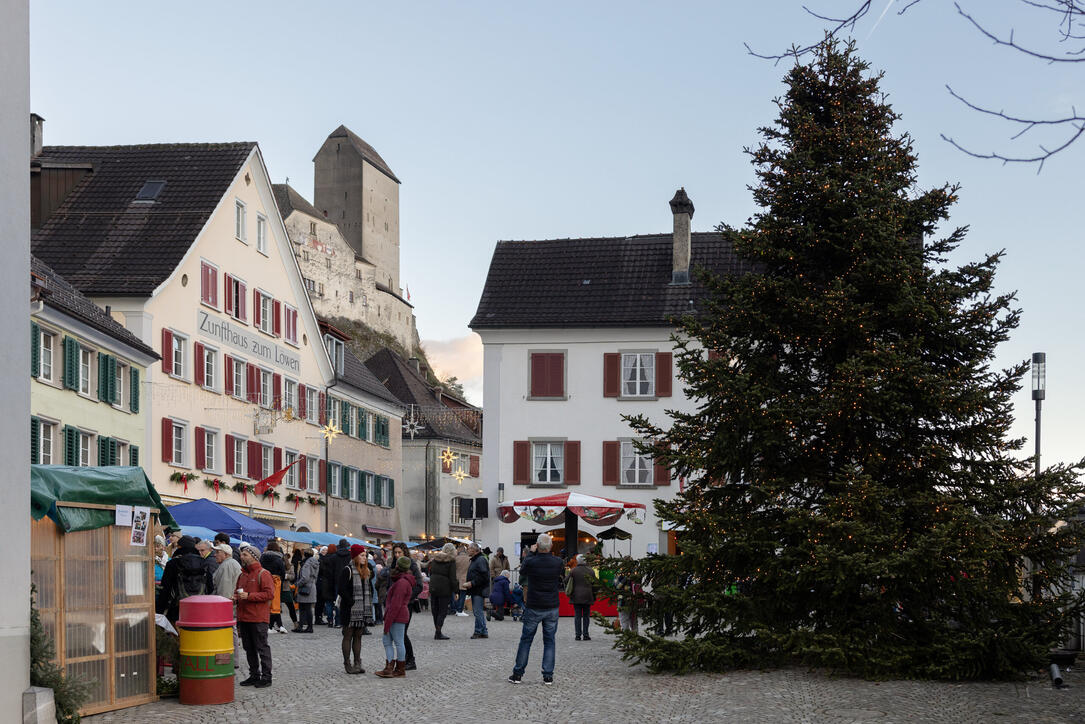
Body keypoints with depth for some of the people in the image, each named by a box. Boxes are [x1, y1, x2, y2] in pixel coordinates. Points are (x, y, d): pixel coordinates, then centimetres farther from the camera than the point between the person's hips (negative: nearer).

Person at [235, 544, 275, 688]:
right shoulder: (242, 575, 16)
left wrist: (249, 596, -19)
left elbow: (269, 594, -16)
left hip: (258, 619, -8)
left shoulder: (263, 574, -8)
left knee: (262, 648, -3)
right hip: (243, 618, 8)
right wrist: (236, 596, 6)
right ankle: (254, 675, 20)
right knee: (249, 649, 12)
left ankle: (266, 677, 1)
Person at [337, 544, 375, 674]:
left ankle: (357, 663, 13)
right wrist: (352, 602, -17)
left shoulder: (367, 572, 13)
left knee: (358, 636, 10)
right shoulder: (347, 571, -11)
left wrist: (369, 602, 7)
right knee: (348, 637, 0)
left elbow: (371, 589, 21)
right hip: (350, 610, -7)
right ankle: (347, 664, 3)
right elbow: (341, 590, -17)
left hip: (363, 610, 7)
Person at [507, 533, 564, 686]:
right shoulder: (558, 562, -7)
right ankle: (548, 676, 5)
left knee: (525, 640, 9)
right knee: (549, 641, 9)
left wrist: (531, 553, 12)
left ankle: (518, 674, 11)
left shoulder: (531, 562, -14)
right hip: (552, 607, 1)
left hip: (533, 607, -1)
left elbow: (522, 572, 8)